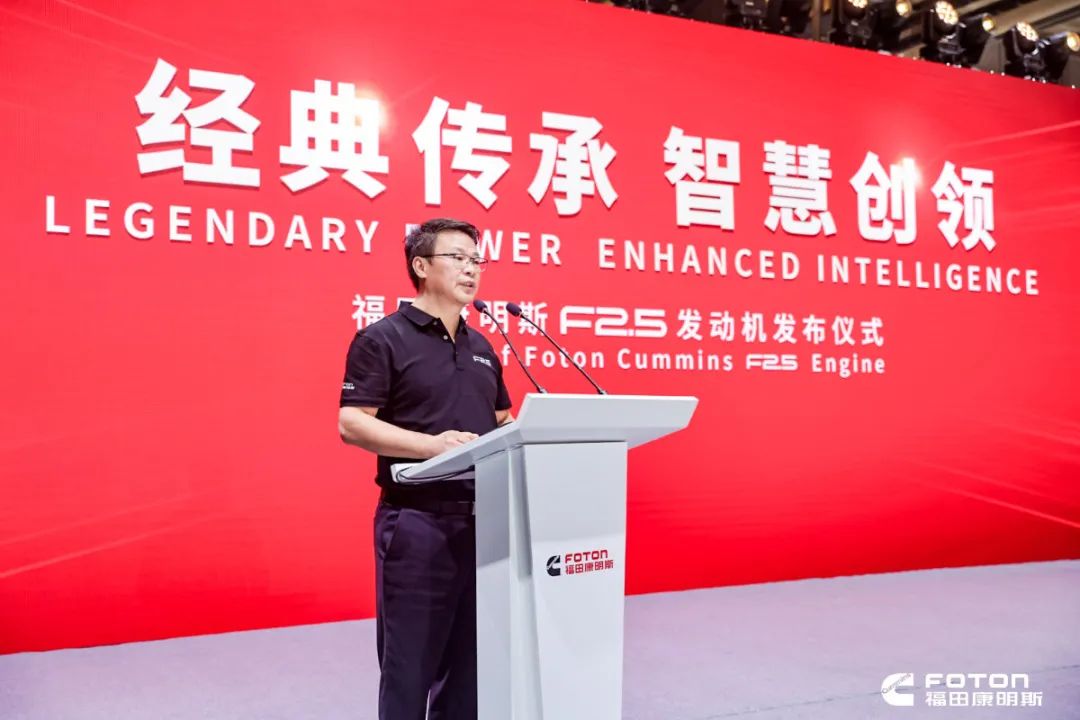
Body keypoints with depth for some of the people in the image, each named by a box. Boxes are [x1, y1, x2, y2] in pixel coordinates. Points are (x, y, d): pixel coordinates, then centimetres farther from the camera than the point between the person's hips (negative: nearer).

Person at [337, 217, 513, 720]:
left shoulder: (482, 349, 16)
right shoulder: (382, 339, -5)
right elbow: (351, 424, -13)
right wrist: (430, 443, -25)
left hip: (482, 517, 7)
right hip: (416, 519, -6)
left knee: (471, 654, 13)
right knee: (409, 660, 2)